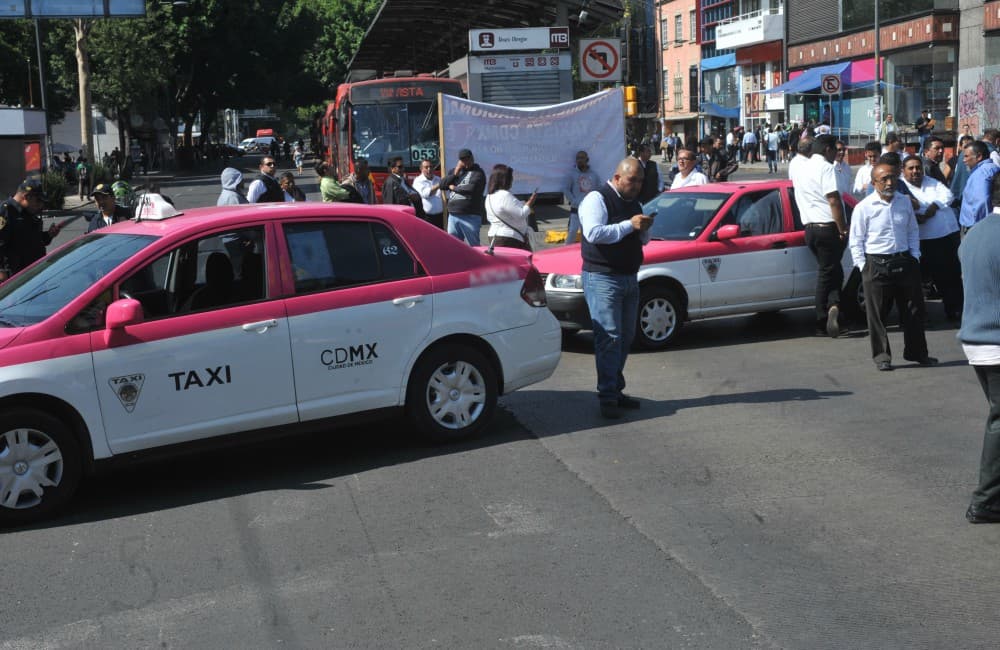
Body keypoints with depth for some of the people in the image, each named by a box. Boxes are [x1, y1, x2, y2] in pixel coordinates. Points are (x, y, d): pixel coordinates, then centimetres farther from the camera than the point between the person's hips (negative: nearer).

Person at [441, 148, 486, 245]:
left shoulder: (477, 172, -2)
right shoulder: (455, 171, 19)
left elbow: (472, 188, -17)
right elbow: (443, 184, 9)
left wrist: (454, 188, -3)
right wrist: (455, 173, -3)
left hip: (470, 216, -6)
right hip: (453, 215, 6)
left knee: (472, 246, -3)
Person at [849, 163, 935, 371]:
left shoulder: (905, 202, 8)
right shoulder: (864, 207, -5)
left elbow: (913, 231, 18)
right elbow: (856, 241, -2)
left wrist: (914, 256, 8)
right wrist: (863, 266, -8)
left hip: (904, 262, 4)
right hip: (876, 265, -4)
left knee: (913, 309, 9)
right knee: (877, 313, 0)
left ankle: (916, 352, 22)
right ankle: (881, 355, 11)